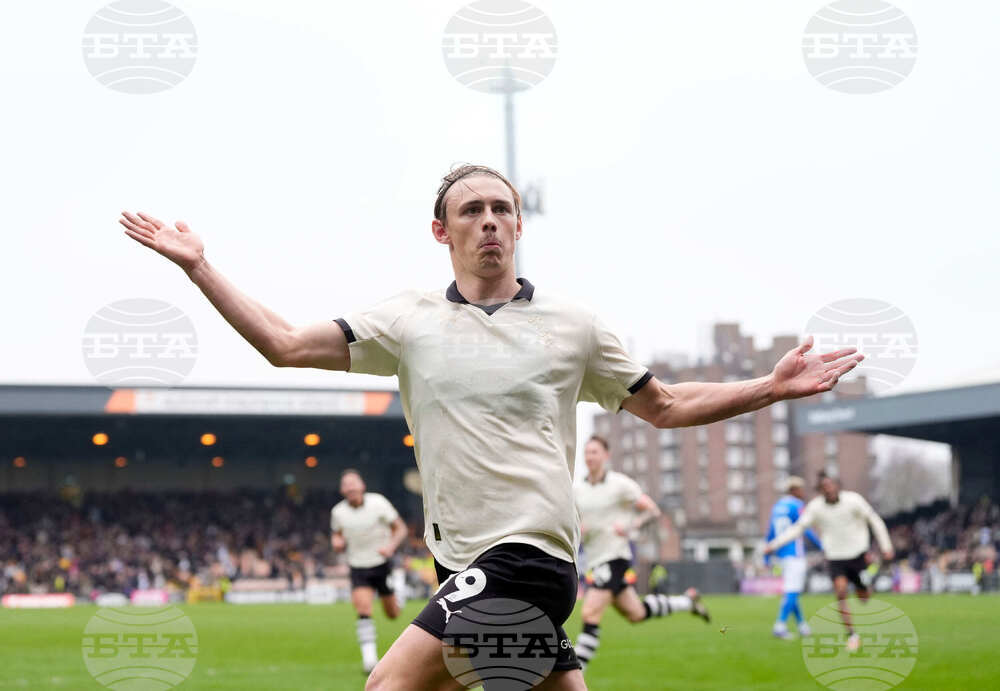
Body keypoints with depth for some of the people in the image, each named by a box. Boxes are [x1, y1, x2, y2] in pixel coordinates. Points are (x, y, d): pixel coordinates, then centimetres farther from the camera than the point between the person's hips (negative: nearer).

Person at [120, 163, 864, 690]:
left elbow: (667, 406, 12)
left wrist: (771, 386, 3)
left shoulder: (572, 325, 3)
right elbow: (284, 345, 7)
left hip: (526, 555, -4)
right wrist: (199, 266, 1)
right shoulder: (409, 321, 9)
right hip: (472, 564, 4)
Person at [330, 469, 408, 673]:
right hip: (358, 567, 1)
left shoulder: (378, 502, -13)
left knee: (392, 614, 10)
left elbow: (401, 528, -5)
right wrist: (337, 542, -9)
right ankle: (369, 657, -20)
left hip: (382, 564, -1)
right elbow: (336, 534, 15)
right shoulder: (338, 512, -4)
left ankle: (397, 599, 49)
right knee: (363, 608, -21)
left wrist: (391, 546, -24)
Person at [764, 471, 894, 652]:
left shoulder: (853, 500, -13)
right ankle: (852, 635, -10)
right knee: (841, 592, -19)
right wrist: (774, 544, -15)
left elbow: (875, 520, -3)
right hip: (836, 557, 0)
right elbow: (797, 528, -6)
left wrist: (886, 547, -4)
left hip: (858, 554, 0)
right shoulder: (815, 507, -9)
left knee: (863, 597, 8)